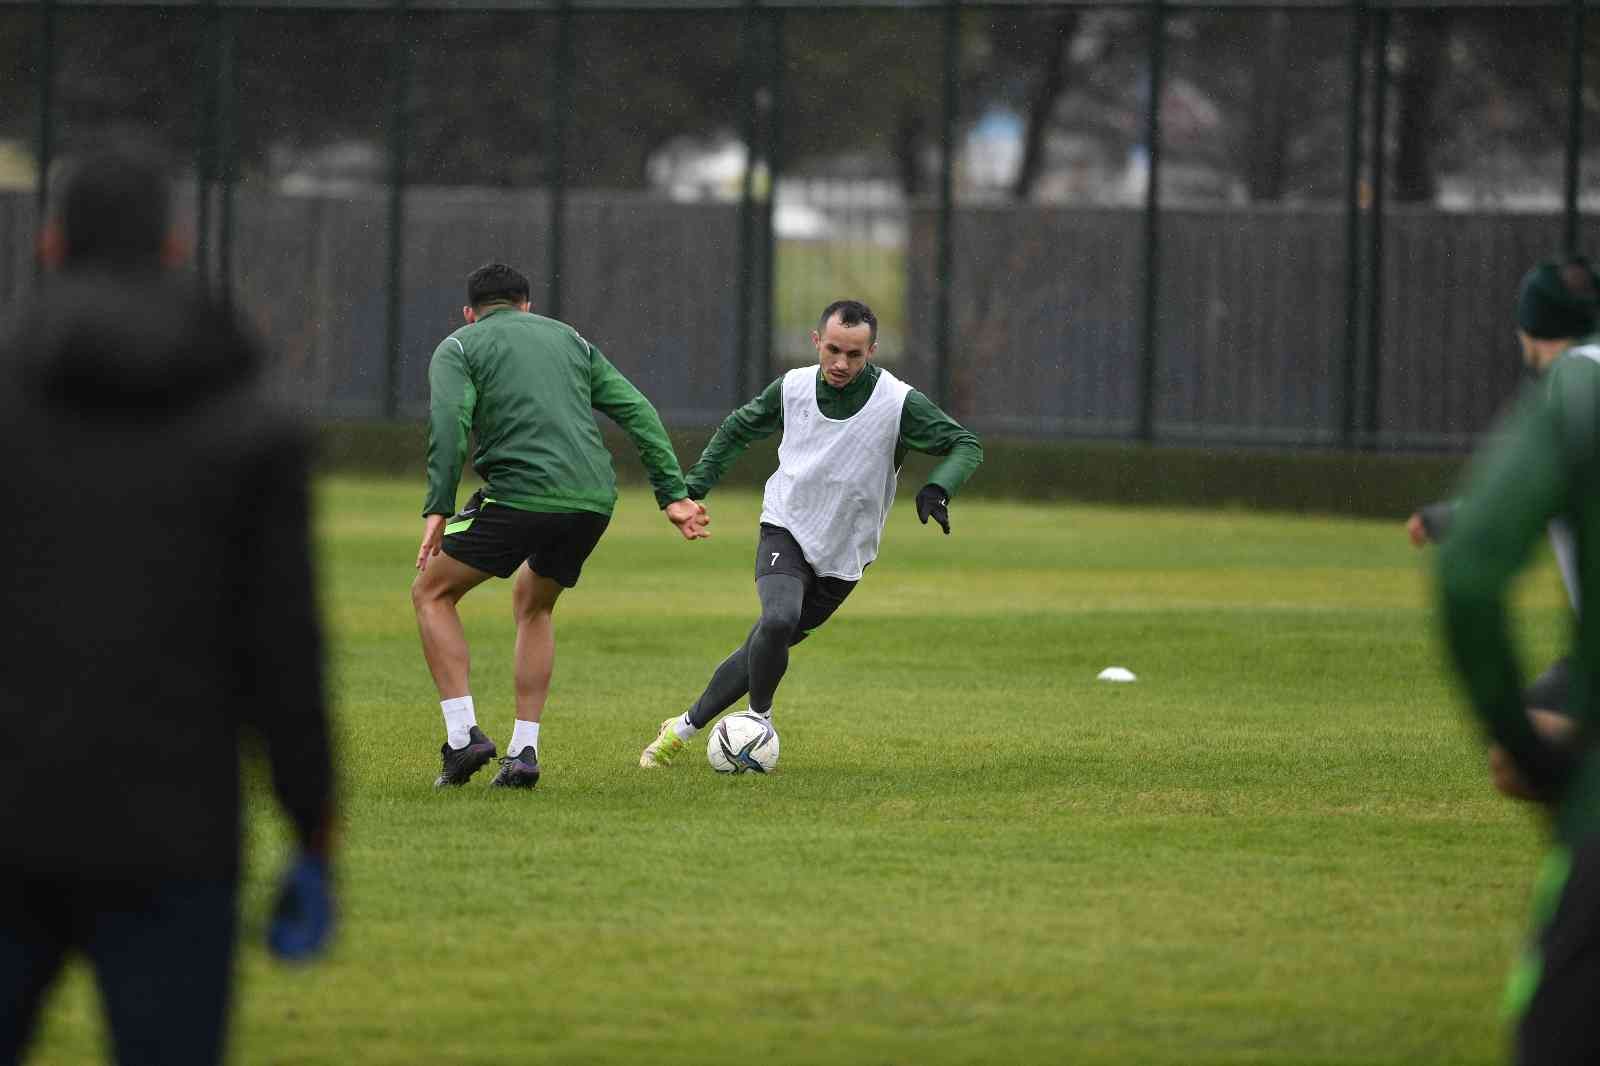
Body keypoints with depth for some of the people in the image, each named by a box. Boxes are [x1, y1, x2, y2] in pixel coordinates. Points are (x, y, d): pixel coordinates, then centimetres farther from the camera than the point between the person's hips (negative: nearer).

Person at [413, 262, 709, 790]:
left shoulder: (458, 347, 12)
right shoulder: (569, 339, 26)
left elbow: (449, 421, -8)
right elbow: (637, 412, 17)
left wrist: (438, 509, -12)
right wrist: (673, 494, 15)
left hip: (519, 495, -5)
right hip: (593, 500, 5)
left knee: (432, 592, 14)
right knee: (533, 605, 29)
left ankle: (463, 736, 0)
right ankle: (523, 753, 18)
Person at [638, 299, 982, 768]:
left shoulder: (899, 403, -16)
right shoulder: (793, 387, -7)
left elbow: (966, 446, -11)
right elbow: (737, 429, 12)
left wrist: (936, 490, -30)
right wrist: (694, 485, 6)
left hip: (843, 557, 0)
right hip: (786, 529, 0)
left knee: (766, 648, 4)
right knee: (778, 621, -28)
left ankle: (684, 728, 24)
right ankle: (759, 720, -4)